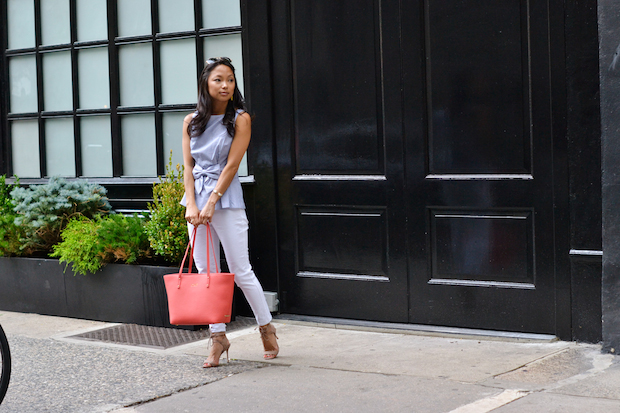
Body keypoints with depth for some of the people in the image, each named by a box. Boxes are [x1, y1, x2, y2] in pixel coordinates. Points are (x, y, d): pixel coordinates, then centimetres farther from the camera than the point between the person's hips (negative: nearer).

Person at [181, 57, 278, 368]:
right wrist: (191, 204, -8)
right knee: (205, 271, 4)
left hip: (227, 200, -4)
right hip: (196, 200, 4)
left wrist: (211, 203, -15)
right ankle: (218, 338, 11)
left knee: (240, 270, -1)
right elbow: (188, 166, 4)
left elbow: (231, 166, -9)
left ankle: (267, 328, 16)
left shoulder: (240, 119, -3)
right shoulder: (192, 122, 8)